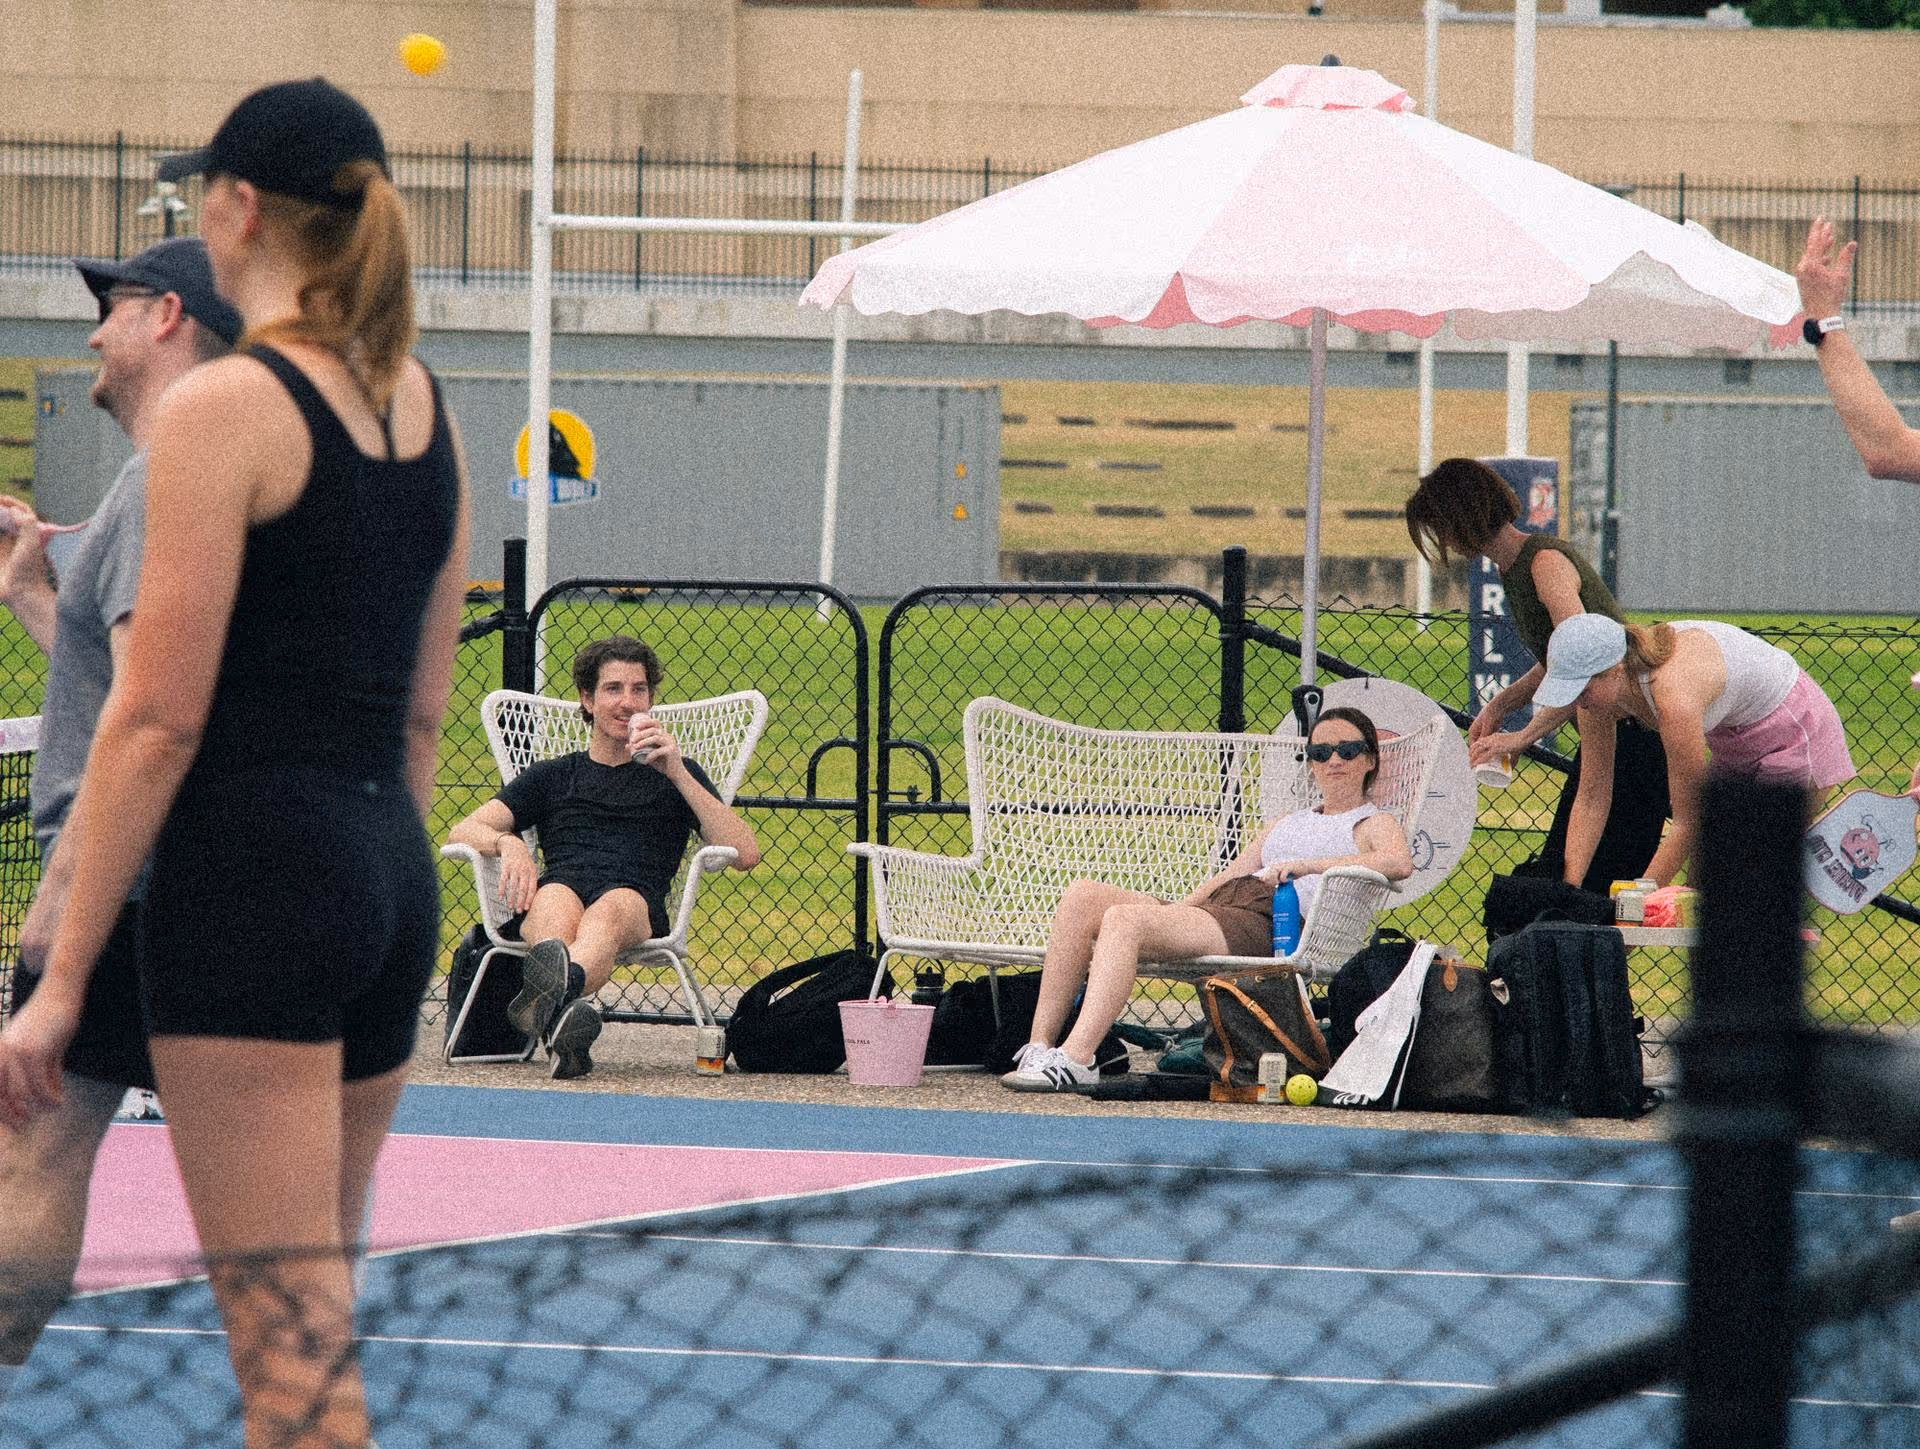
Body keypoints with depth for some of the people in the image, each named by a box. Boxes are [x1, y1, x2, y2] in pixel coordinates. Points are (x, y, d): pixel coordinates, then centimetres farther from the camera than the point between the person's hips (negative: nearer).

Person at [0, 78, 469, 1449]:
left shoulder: (224, 407, -12)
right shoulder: (426, 407, 12)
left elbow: (158, 719, -15)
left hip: (252, 871, -8)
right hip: (393, 872, 8)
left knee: (290, 1336, -10)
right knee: (314, 1317, 16)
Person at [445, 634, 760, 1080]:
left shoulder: (676, 774, 29)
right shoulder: (553, 775, 32)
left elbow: (746, 854, 13)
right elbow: (463, 832, 19)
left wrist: (678, 774, 4)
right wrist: (506, 843, -6)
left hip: (636, 900, -1)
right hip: (560, 886, 1)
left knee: (608, 913, -41)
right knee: (556, 908, -39)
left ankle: (547, 1000, -75)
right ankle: (564, 1013, -73)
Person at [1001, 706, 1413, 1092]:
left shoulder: (1374, 824, 13)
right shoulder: (1288, 823, 36)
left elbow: (1399, 862, -12)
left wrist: (1302, 866, -13)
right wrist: (1176, 910, 9)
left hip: (1266, 924, -8)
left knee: (1124, 919, -30)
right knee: (1082, 896, -14)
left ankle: (1076, 1059, -41)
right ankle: (1039, 1046, -22)